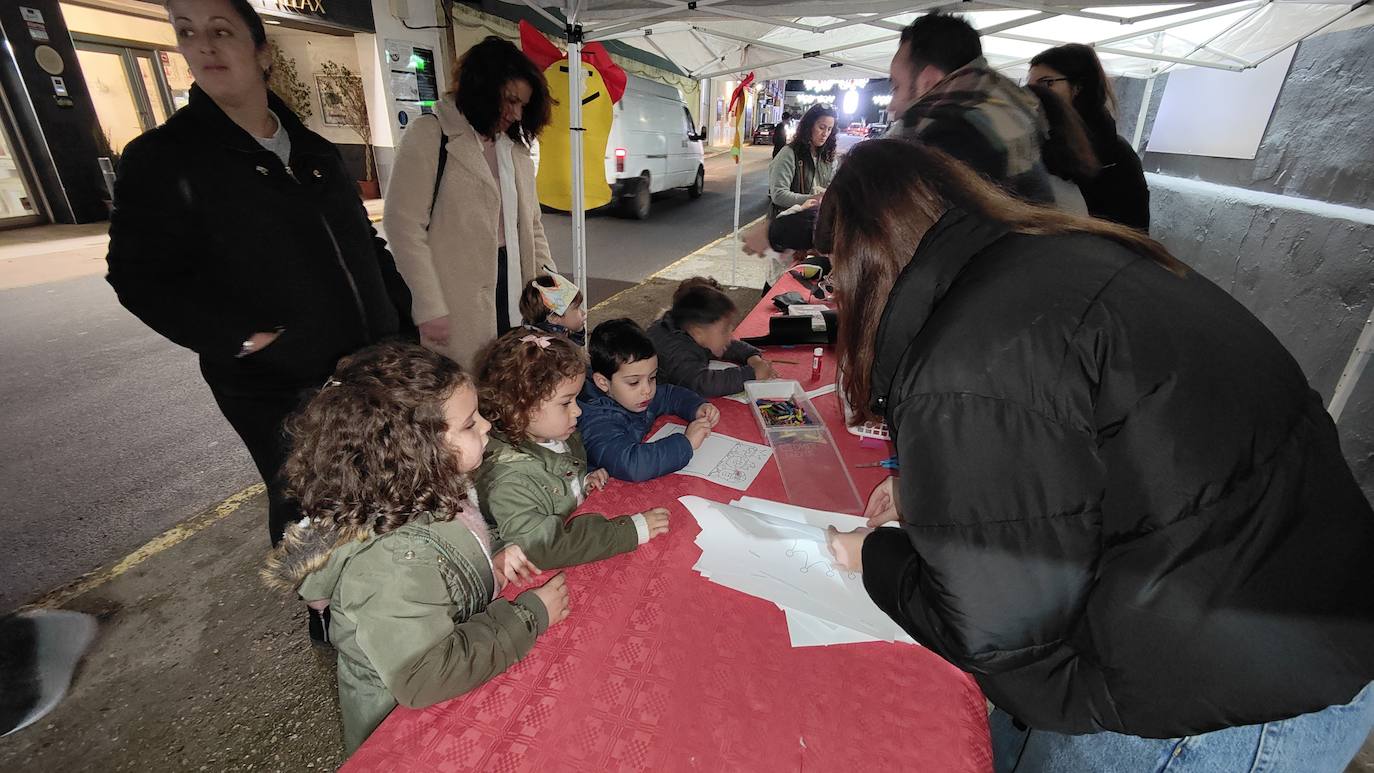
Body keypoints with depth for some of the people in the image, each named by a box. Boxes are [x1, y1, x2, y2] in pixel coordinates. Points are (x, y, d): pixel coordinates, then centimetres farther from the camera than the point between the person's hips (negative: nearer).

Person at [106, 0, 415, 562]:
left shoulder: (314, 151, 11)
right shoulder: (162, 157, -5)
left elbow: (366, 243, 14)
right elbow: (142, 277, -7)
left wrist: (402, 321, 7)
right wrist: (246, 340, -20)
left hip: (372, 366, 5)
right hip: (279, 389, -5)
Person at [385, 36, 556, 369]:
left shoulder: (516, 147, 19)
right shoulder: (429, 137, -1)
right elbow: (405, 226, -8)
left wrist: (547, 275, 2)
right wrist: (431, 309, -13)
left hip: (514, 296, 6)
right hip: (459, 305, -5)